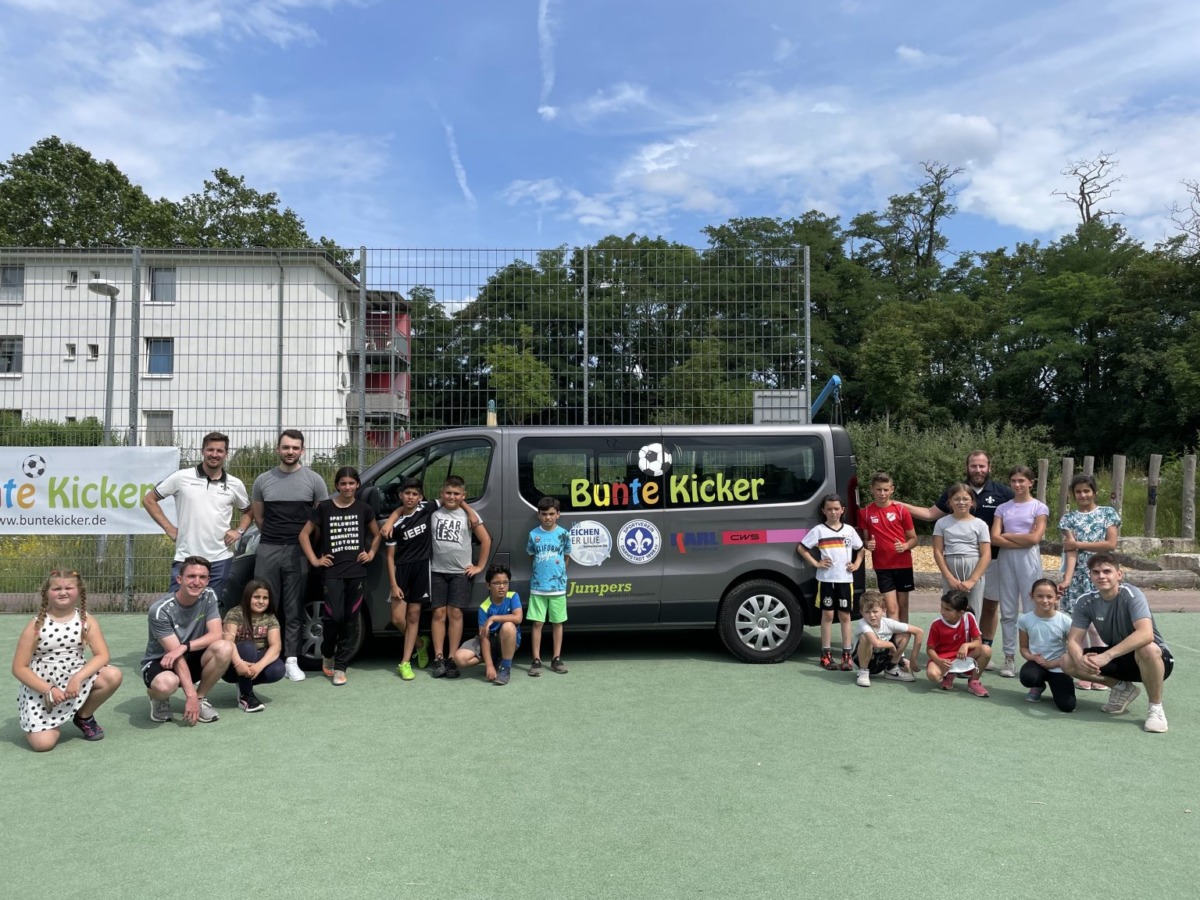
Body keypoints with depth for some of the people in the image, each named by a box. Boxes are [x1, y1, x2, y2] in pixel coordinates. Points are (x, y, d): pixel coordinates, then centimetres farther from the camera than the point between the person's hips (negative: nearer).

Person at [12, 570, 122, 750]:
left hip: (76, 679, 2)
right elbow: (19, 668, -9)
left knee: (113, 675, -26)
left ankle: (85, 717, 3)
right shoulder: (36, 625, -11)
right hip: (41, 688, -2)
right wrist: (49, 690, -20)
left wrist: (78, 678, -28)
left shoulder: (87, 621, -6)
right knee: (43, 743, -20)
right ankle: (53, 724, 20)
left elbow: (102, 655, -12)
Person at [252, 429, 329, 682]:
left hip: (298, 551, -1)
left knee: (293, 610, 4)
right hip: (268, 550, 2)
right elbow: (258, 516, 17)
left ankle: (291, 660, 9)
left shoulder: (313, 480, 2)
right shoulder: (263, 480, 7)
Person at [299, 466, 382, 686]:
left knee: (350, 620, 2)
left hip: (357, 572, 2)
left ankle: (340, 666, 11)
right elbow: (304, 534, 5)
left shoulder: (364, 509, 6)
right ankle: (327, 654, 19)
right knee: (334, 616, -10)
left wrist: (371, 554, 8)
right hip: (332, 572, -2)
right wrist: (314, 560, -2)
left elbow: (377, 534, 21)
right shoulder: (324, 507, 1)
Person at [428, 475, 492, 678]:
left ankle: (452, 659, 3)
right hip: (438, 571, 0)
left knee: (455, 613, -1)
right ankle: (438, 659, 4)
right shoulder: (434, 512, 2)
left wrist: (480, 566, 3)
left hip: (461, 572, 0)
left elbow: (486, 540, 5)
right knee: (439, 613, 0)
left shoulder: (468, 515, 1)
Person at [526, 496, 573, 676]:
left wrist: (558, 572, 6)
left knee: (557, 623, 8)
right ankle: (536, 660, 8)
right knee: (537, 623, 1)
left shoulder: (564, 534, -2)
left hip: (558, 586, 0)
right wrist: (541, 570, 8)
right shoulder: (534, 534, -1)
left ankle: (556, 659, 17)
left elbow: (566, 556, 10)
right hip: (537, 586, 0)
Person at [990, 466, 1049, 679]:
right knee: (1008, 611, 5)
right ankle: (1009, 657, 11)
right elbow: (995, 538, -2)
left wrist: (1006, 535, -2)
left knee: (1032, 610, -2)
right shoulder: (1003, 508, 9)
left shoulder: (1039, 507, 2)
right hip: (1006, 559, 3)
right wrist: (1022, 539, -11)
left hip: (1029, 560, -3)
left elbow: (1034, 538, -10)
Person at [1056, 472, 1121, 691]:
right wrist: (1067, 579, -18)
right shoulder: (1068, 519, 6)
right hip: (1078, 576, 2)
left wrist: (1078, 543, -4)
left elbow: (1111, 544, -5)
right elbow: (1070, 552, -4)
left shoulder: (1108, 513, 5)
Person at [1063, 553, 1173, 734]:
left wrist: (1107, 656, -45)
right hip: (1118, 659, 5)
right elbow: (1074, 639, -12)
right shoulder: (1085, 602, -10)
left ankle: (1156, 707, -16)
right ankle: (1123, 688, 8)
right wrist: (1079, 659, -36)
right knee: (1069, 662, -15)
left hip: (1154, 658, -5)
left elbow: (1146, 634, -39)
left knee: (1147, 648, -40)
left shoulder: (1131, 595, -24)